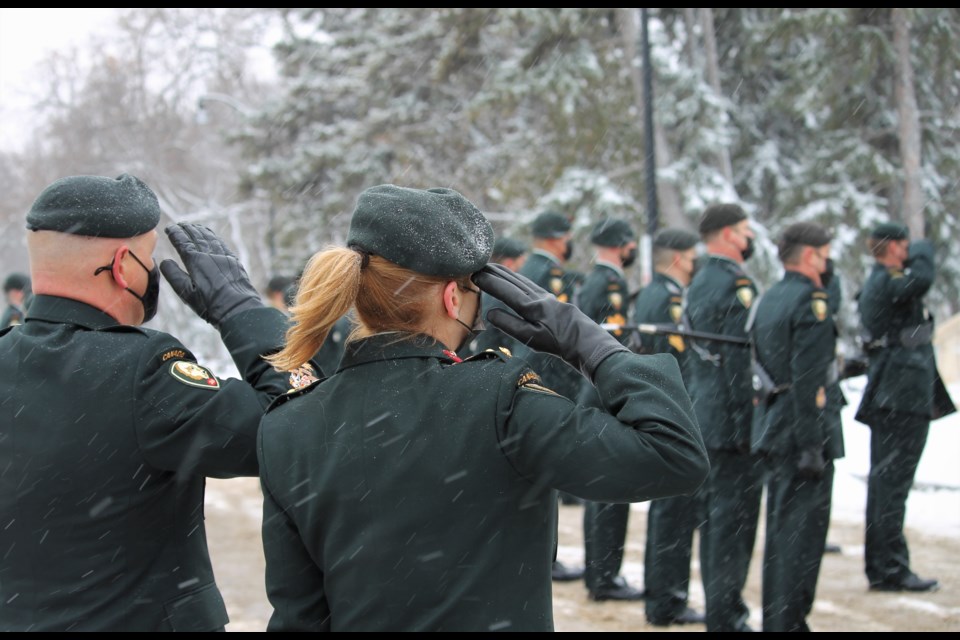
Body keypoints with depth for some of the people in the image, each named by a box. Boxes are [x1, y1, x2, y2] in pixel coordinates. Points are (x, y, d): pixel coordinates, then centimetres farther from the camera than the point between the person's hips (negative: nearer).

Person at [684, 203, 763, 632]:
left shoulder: (699, 282, 13)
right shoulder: (736, 284, -17)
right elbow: (742, 358, -21)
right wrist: (756, 423, -18)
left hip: (705, 416, 10)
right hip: (736, 420, -10)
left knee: (714, 514, 15)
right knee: (735, 517, -4)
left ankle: (720, 608, 25)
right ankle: (726, 616, -1)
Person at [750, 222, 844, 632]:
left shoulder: (768, 299, 14)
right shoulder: (811, 301, -13)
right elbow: (808, 379, -21)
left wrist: (767, 427, 19)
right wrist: (812, 445, -21)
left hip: (771, 427, 9)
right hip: (801, 430, -9)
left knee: (780, 531, 16)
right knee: (802, 533, -4)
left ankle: (776, 617, 23)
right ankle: (788, 622, -2)